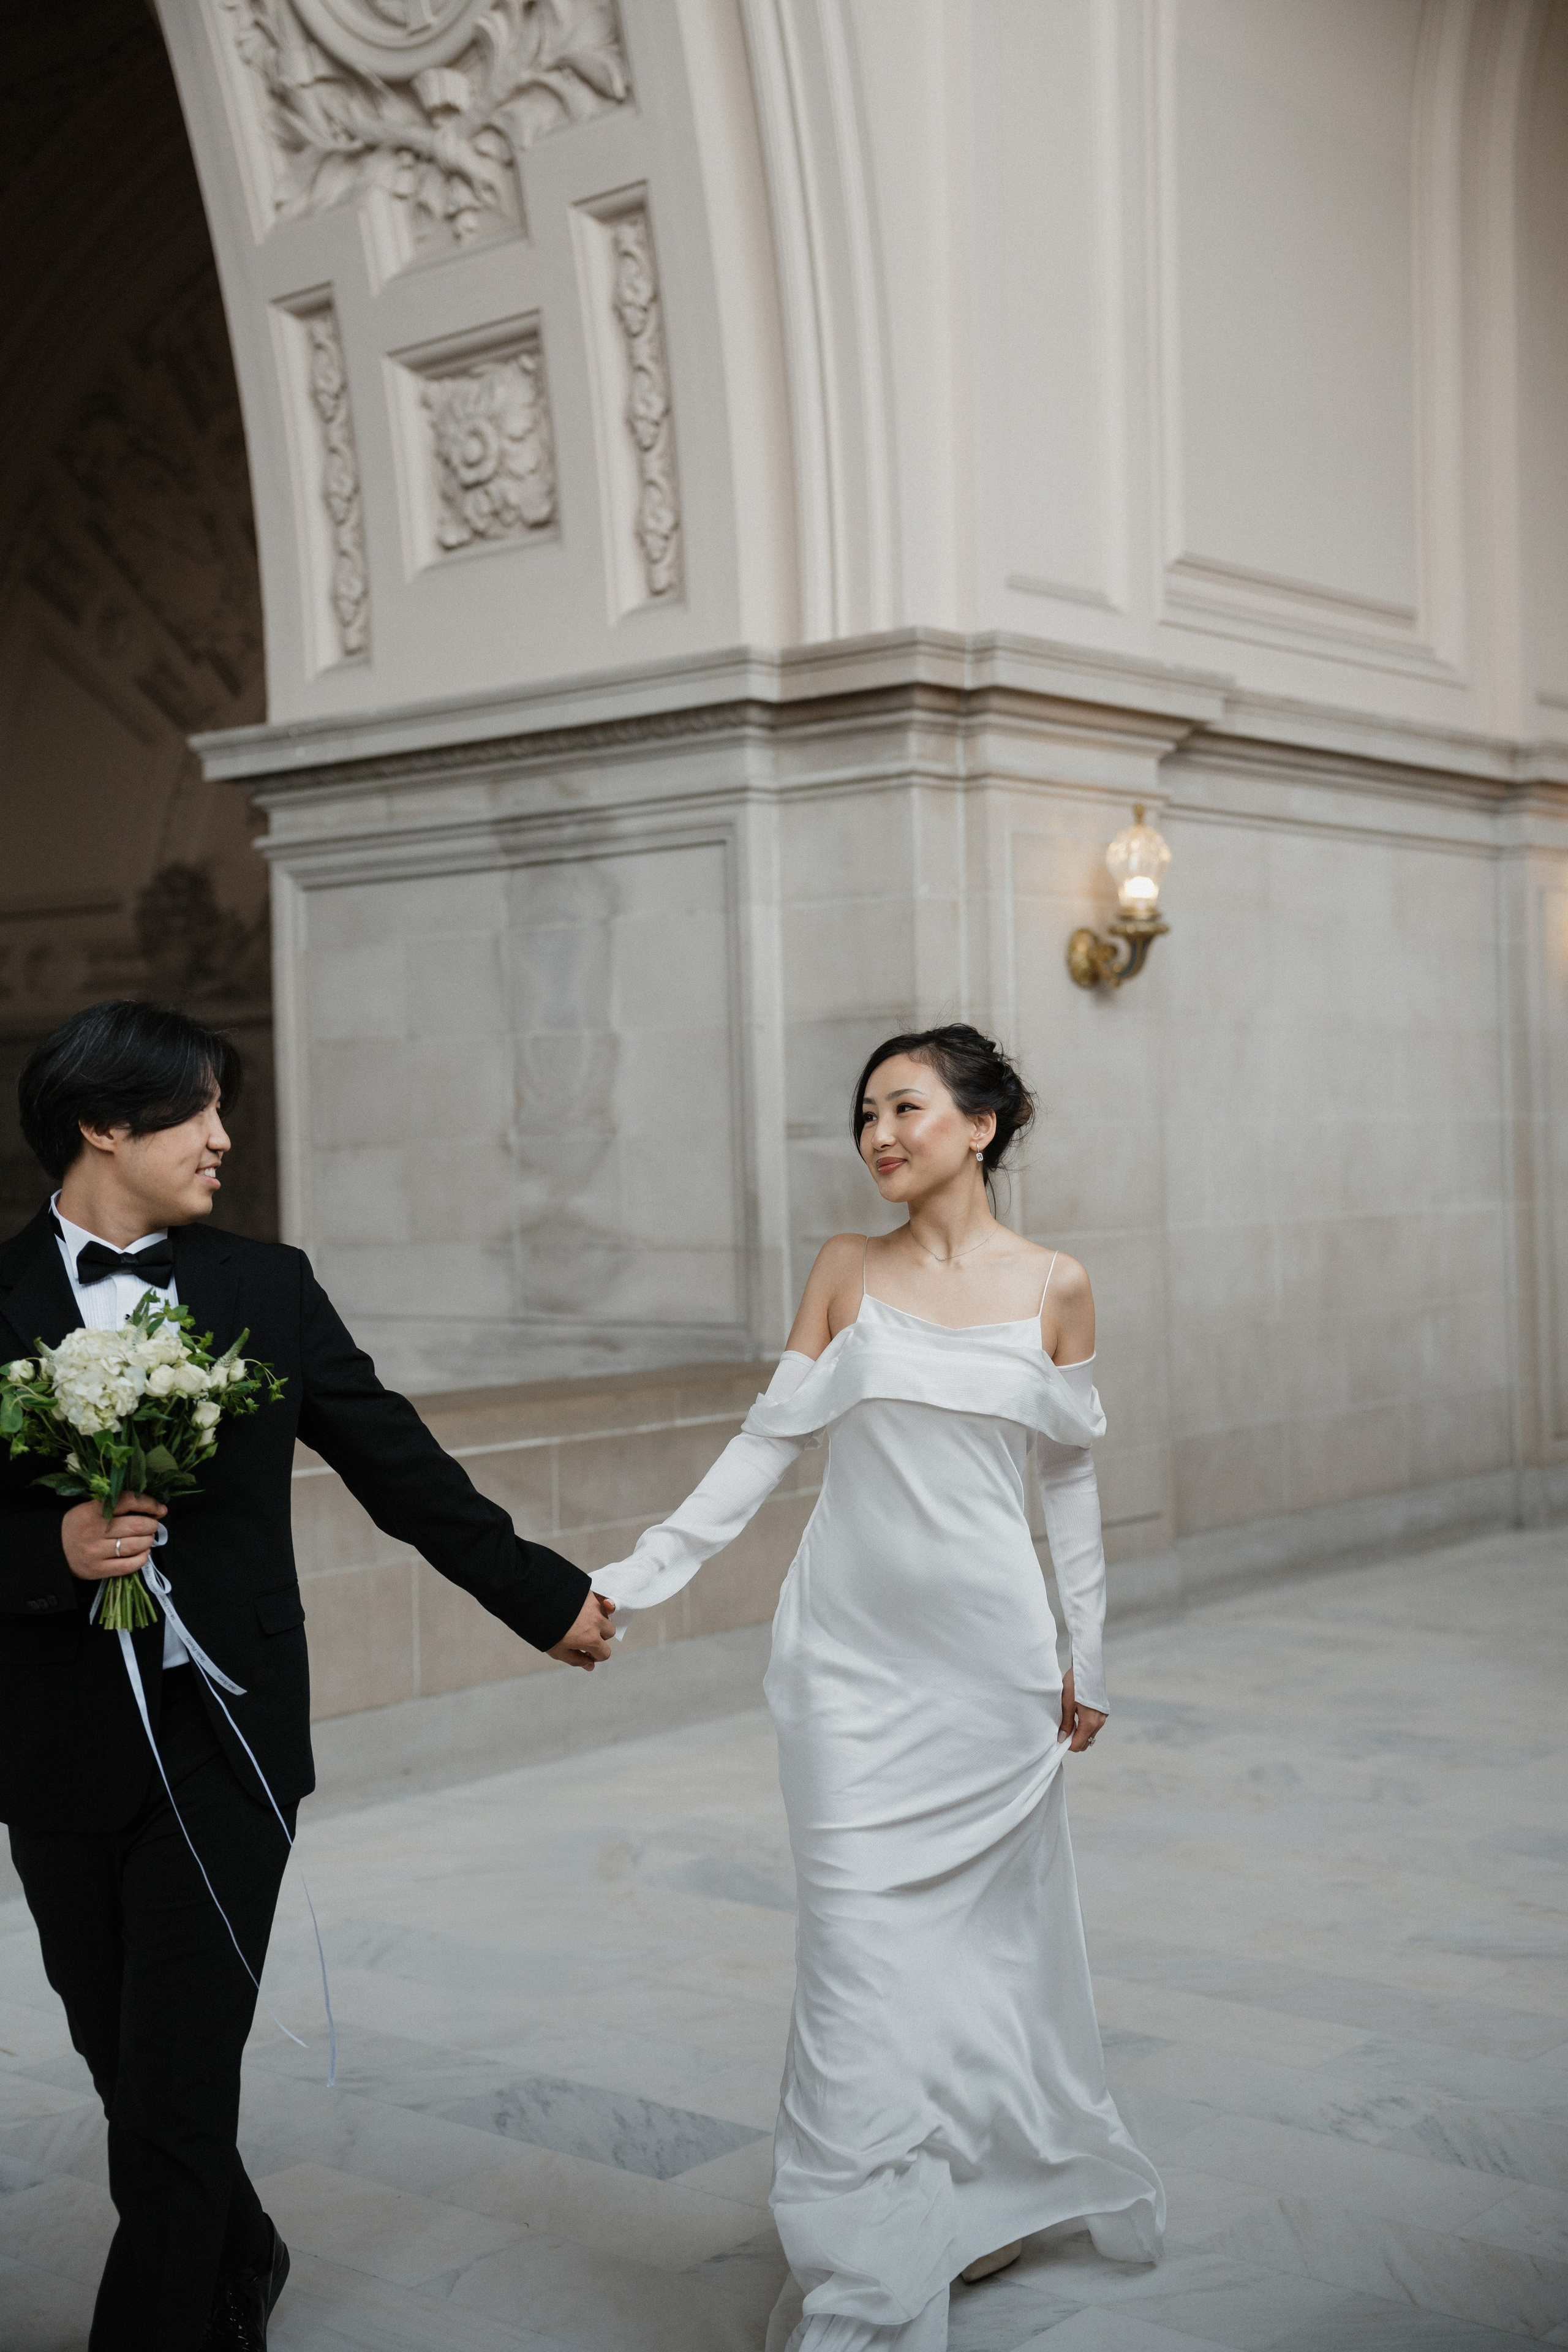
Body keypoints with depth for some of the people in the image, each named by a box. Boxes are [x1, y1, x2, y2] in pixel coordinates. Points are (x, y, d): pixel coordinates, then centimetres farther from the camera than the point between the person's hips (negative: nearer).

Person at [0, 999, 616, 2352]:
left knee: (178, 2086, -3)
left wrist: (546, 1596, 10)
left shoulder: (268, 1288, 3)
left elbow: (400, 1465, 7)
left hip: (225, 1735, -1)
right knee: (128, 2072, 15)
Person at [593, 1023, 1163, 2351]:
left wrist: (1087, 1657, 10)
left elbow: (1070, 1479, 8)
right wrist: (636, 1578, -5)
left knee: (993, 1925, 11)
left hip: (989, 1658, 0)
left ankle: (994, 2193, 36)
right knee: (864, 1950, -1)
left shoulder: (1055, 1287, 1)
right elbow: (766, 1446, 2)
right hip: (853, 1657, 0)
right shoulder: (847, 1273, 3)